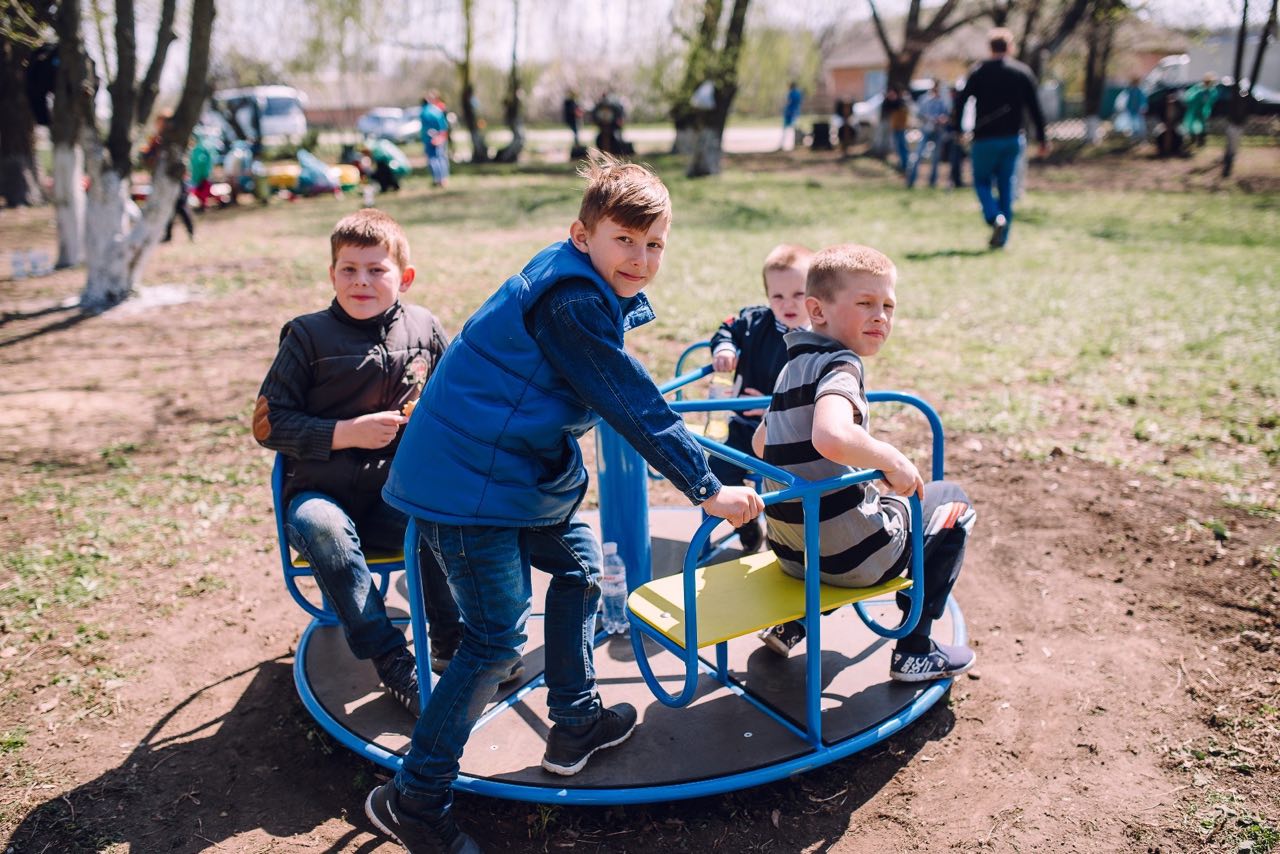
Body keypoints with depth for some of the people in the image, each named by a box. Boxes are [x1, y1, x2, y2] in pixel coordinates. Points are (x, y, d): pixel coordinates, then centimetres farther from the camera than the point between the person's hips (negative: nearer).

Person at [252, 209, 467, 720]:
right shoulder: (308, 337, -3)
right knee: (320, 527, -34)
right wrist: (347, 433, -15)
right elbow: (267, 423, -5)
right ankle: (391, 662, -28)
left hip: (396, 492, 2)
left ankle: (450, 642, -9)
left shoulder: (424, 329, 5)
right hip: (321, 492, -2)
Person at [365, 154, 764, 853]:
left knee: (578, 565, 21)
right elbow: (633, 406, -21)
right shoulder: (570, 301, -22)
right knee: (496, 639, -6)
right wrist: (707, 489, -15)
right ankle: (414, 797, 9)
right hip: (468, 480, -11)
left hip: (521, 470, 11)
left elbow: (625, 397, 25)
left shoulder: (597, 290, 9)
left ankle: (575, 723, 36)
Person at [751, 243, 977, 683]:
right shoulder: (840, 364, -18)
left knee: (881, 499, 39)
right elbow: (831, 437, -39)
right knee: (951, 500, 16)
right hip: (849, 558, -8)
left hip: (792, 554, 8)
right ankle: (915, 650, 18)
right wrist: (893, 459, -23)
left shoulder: (795, 366, 9)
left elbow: (761, 444, 22)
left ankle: (794, 621, 28)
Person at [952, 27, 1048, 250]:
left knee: (982, 181, 10)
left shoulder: (978, 71, -1)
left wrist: (957, 129, 3)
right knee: (1006, 186, 11)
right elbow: (1034, 108, 3)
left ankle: (995, 217, -19)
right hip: (1013, 139, 2)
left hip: (984, 139, -2)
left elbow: (960, 102, -6)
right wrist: (1041, 139, 8)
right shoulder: (1023, 72, 4)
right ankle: (1001, 238, 10)